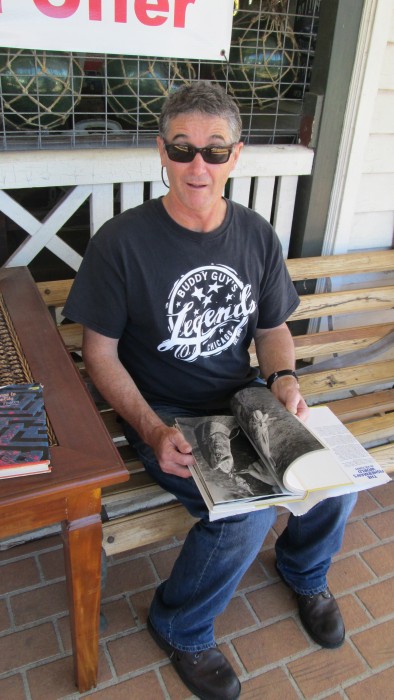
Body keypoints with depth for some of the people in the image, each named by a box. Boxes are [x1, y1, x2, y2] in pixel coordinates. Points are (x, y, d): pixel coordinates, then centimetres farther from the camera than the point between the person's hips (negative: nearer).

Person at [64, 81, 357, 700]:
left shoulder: (256, 236, 1)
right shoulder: (122, 241, -14)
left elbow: (272, 327, 11)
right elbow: (100, 351, -10)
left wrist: (283, 379, -10)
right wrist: (153, 430, -22)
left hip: (242, 399, 5)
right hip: (164, 413, -5)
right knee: (250, 510, -25)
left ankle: (304, 572, 28)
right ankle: (180, 627, 9)